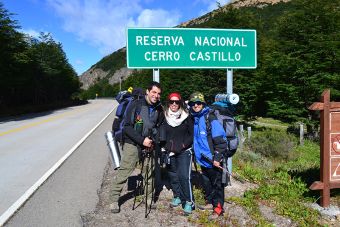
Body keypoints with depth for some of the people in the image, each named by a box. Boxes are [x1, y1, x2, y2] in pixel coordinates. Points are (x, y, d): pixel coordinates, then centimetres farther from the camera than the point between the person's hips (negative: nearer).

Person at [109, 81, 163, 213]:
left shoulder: (159, 109, 2)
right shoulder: (136, 105, -12)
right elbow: (127, 127, -14)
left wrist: (153, 141, -3)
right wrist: (142, 140, -20)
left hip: (149, 144, 4)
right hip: (132, 143, -4)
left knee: (150, 171, 8)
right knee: (124, 170, -6)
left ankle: (149, 197, 25)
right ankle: (114, 200, 9)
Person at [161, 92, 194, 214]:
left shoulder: (187, 117, -3)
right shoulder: (164, 117, 3)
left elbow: (192, 134, -1)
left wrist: (183, 145, -12)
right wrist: (167, 146, -2)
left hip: (184, 151, -3)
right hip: (170, 152, 3)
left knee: (184, 176, -11)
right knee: (173, 175, 11)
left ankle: (188, 201, 2)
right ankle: (177, 196, 30)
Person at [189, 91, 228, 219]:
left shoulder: (210, 119, -18)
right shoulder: (193, 119, 5)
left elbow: (221, 140, -19)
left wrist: (217, 158, -19)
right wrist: (195, 153, 19)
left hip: (213, 160, -7)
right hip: (203, 159, 8)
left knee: (216, 184, 7)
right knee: (206, 182, 20)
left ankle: (218, 208, 20)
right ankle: (210, 202, 38)